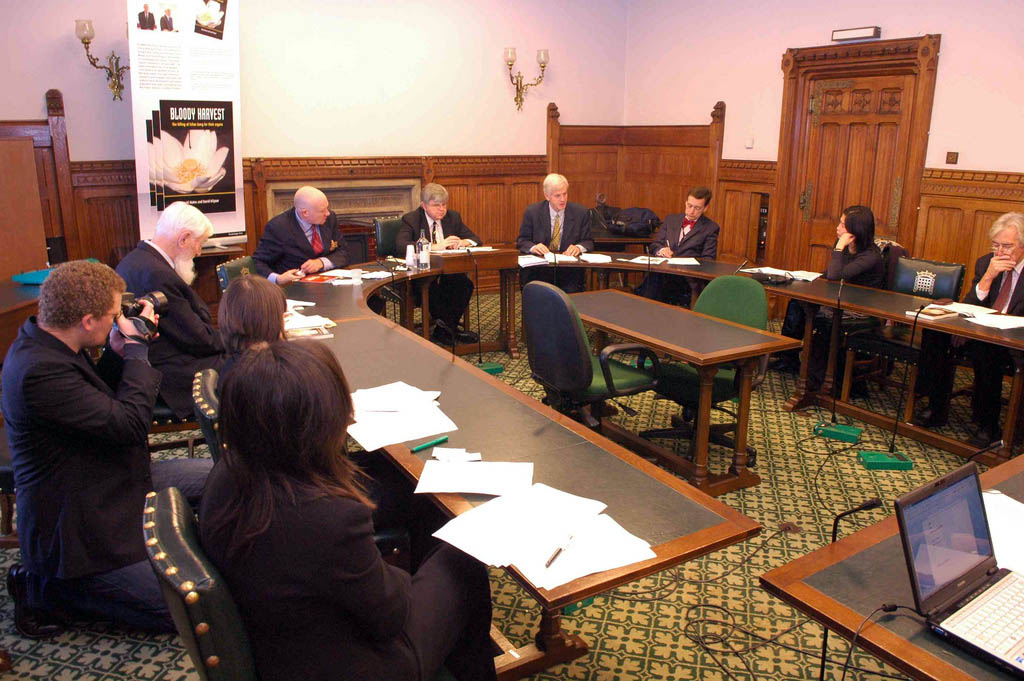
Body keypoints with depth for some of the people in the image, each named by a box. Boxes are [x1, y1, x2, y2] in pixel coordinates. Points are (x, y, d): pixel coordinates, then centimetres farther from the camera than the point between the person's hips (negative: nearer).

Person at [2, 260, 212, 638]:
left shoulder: (44, 342, -1)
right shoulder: (39, 372, -32)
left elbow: (99, 399, 13)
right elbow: (131, 422, -29)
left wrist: (119, 352, -3)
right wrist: (136, 347, -18)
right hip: (75, 532, -10)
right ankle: (46, 588, 4)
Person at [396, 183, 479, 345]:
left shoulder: (453, 217, 12)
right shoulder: (410, 219, -1)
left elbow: (475, 239, 13)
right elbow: (401, 245, -20)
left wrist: (463, 242, -13)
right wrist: (435, 246, -28)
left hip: (448, 272, 4)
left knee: (466, 284, -29)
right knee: (431, 288, -37)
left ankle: (443, 330, -18)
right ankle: (451, 328, -19)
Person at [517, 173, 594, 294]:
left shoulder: (580, 213, 3)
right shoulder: (532, 212, 2)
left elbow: (588, 242, 7)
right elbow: (522, 241, 5)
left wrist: (578, 247, -17)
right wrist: (533, 247, -18)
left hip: (569, 270, 1)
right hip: (538, 269, -1)